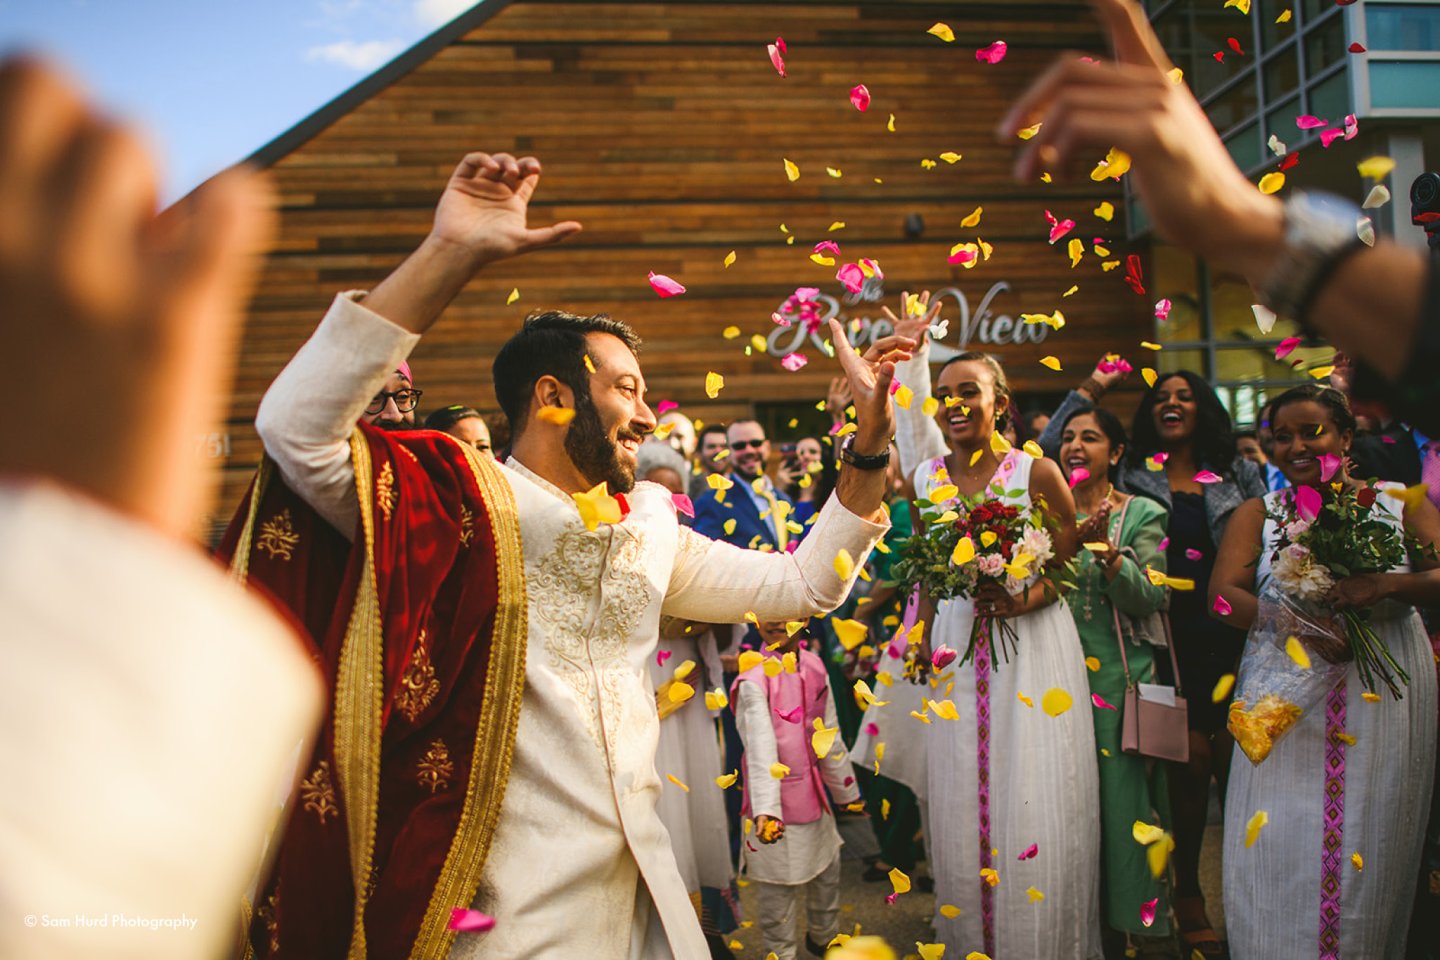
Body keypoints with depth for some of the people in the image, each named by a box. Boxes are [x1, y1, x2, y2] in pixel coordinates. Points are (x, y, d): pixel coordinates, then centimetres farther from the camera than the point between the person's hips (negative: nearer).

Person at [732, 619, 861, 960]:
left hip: (816, 801, 7)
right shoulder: (754, 679, -20)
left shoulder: (814, 666, 0)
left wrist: (846, 789, 17)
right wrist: (765, 810, -40)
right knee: (778, 893, 3)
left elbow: (830, 735, 10)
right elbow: (760, 748, -30)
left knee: (828, 872, 23)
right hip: (777, 814, -7)